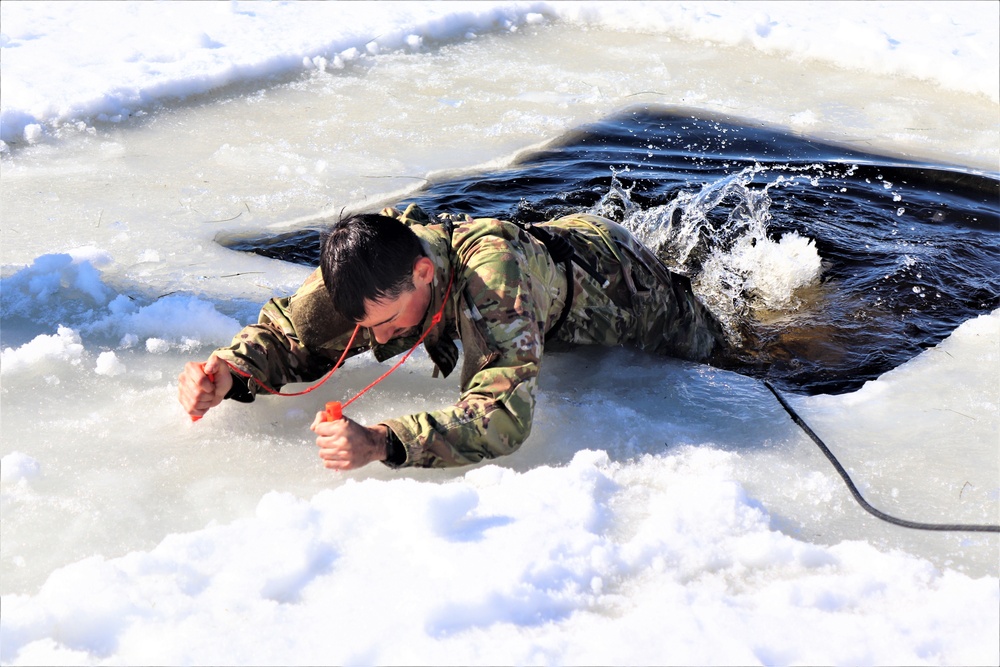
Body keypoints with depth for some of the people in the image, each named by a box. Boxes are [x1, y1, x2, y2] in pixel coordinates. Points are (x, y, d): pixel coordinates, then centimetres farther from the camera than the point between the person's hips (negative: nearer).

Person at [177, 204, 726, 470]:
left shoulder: (493, 272, -53)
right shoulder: (365, 264, -34)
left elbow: (505, 414, -60)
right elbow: (288, 334, -22)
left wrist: (381, 442, -73)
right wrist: (229, 372, -44)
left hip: (615, 274, -5)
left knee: (698, 350, 27)